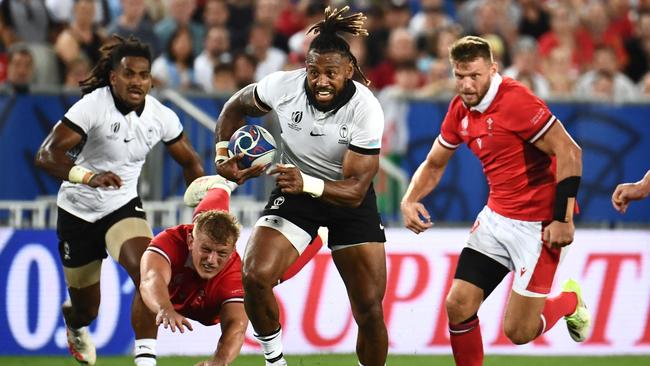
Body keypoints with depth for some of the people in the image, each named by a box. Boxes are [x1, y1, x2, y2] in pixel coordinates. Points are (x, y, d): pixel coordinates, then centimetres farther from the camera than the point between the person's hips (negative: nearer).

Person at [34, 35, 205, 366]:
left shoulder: (161, 116, -8)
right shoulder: (93, 106, -22)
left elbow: (190, 162, 8)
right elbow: (46, 155, -28)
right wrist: (88, 176, -45)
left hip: (123, 206, 2)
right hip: (78, 211, -2)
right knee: (86, 310, 11)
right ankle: (74, 321, 51)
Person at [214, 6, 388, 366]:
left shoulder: (366, 110, -26)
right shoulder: (282, 86, -20)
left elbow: (355, 190, -27)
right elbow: (235, 108, 4)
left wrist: (306, 184, -44)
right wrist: (222, 155, -10)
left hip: (349, 201, -1)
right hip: (295, 192, 1)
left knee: (370, 310, -6)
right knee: (255, 276, -22)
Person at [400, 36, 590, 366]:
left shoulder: (516, 101, -20)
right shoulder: (460, 110, 5)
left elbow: (569, 152, -22)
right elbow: (434, 164, 19)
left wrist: (563, 219, -22)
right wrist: (410, 200, -1)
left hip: (537, 225, -7)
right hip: (496, 216, 7)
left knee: (518, 332, -5)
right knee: (458, 307, -3)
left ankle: (569, 301, 26)